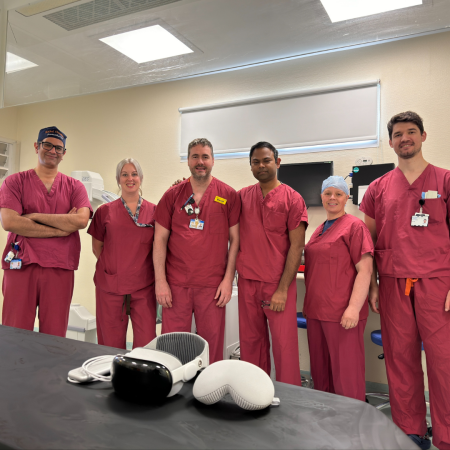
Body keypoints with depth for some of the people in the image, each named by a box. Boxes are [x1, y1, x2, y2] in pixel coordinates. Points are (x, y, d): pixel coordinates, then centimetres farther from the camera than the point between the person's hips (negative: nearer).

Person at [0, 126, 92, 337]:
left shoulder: (74, 186, 11)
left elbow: (81, 220, -8)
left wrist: (35, 216, -7)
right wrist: (61, 228, -9)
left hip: (60, 270, 1)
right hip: (21, 265, -1)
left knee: (54, 339, 6)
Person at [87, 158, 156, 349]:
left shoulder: (154, 211, 5)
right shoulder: (105, 211, 6)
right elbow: (97, 247, 13)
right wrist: (113, 267, 6)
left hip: (144, 287, 0)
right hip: (110, 287, 0)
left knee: (146, 344, 0)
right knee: (112, 345, 7)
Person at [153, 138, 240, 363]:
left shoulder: (229, 195, 3)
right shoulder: (172, 195, 6)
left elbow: (235, 239, 2)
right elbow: (160, 239, 4)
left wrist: (228, 279, -5)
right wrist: (160, 281, -2)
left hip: (213, 285, -1)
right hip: (175, 285, 1)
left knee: (212, 347, 7)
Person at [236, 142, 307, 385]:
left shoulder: (292, 198, -2)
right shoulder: (241, 196, 9)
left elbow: (296, 246, -6)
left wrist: (282, 289, -11)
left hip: (278, 284, -3)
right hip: (247, 282, 4)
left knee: (284, 345, -1)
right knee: (251, 342, 10)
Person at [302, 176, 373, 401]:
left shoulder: (354, 226, -7)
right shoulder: (319, 230, 15)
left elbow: (365, 270, -14)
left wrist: (354, 308, -20)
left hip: (342, 313, -7)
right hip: (316, 310, 8)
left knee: (345, 372, 2)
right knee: (320, 370, 17)